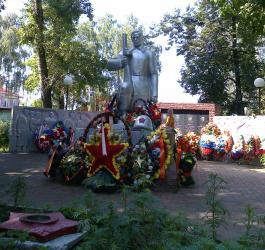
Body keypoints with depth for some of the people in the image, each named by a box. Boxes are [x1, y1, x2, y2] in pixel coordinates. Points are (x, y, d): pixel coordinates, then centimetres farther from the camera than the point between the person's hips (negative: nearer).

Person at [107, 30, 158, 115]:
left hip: (143, 88, 0)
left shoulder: (148, 54, 11)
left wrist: (154, 94, -5)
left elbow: (153, 74, 5)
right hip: (129, 85, 1)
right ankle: (122, 115, -35)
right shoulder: (126, 52, 17)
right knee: (124, 87, -35)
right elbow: (110, 64, 6)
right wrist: (120, 62, -18)